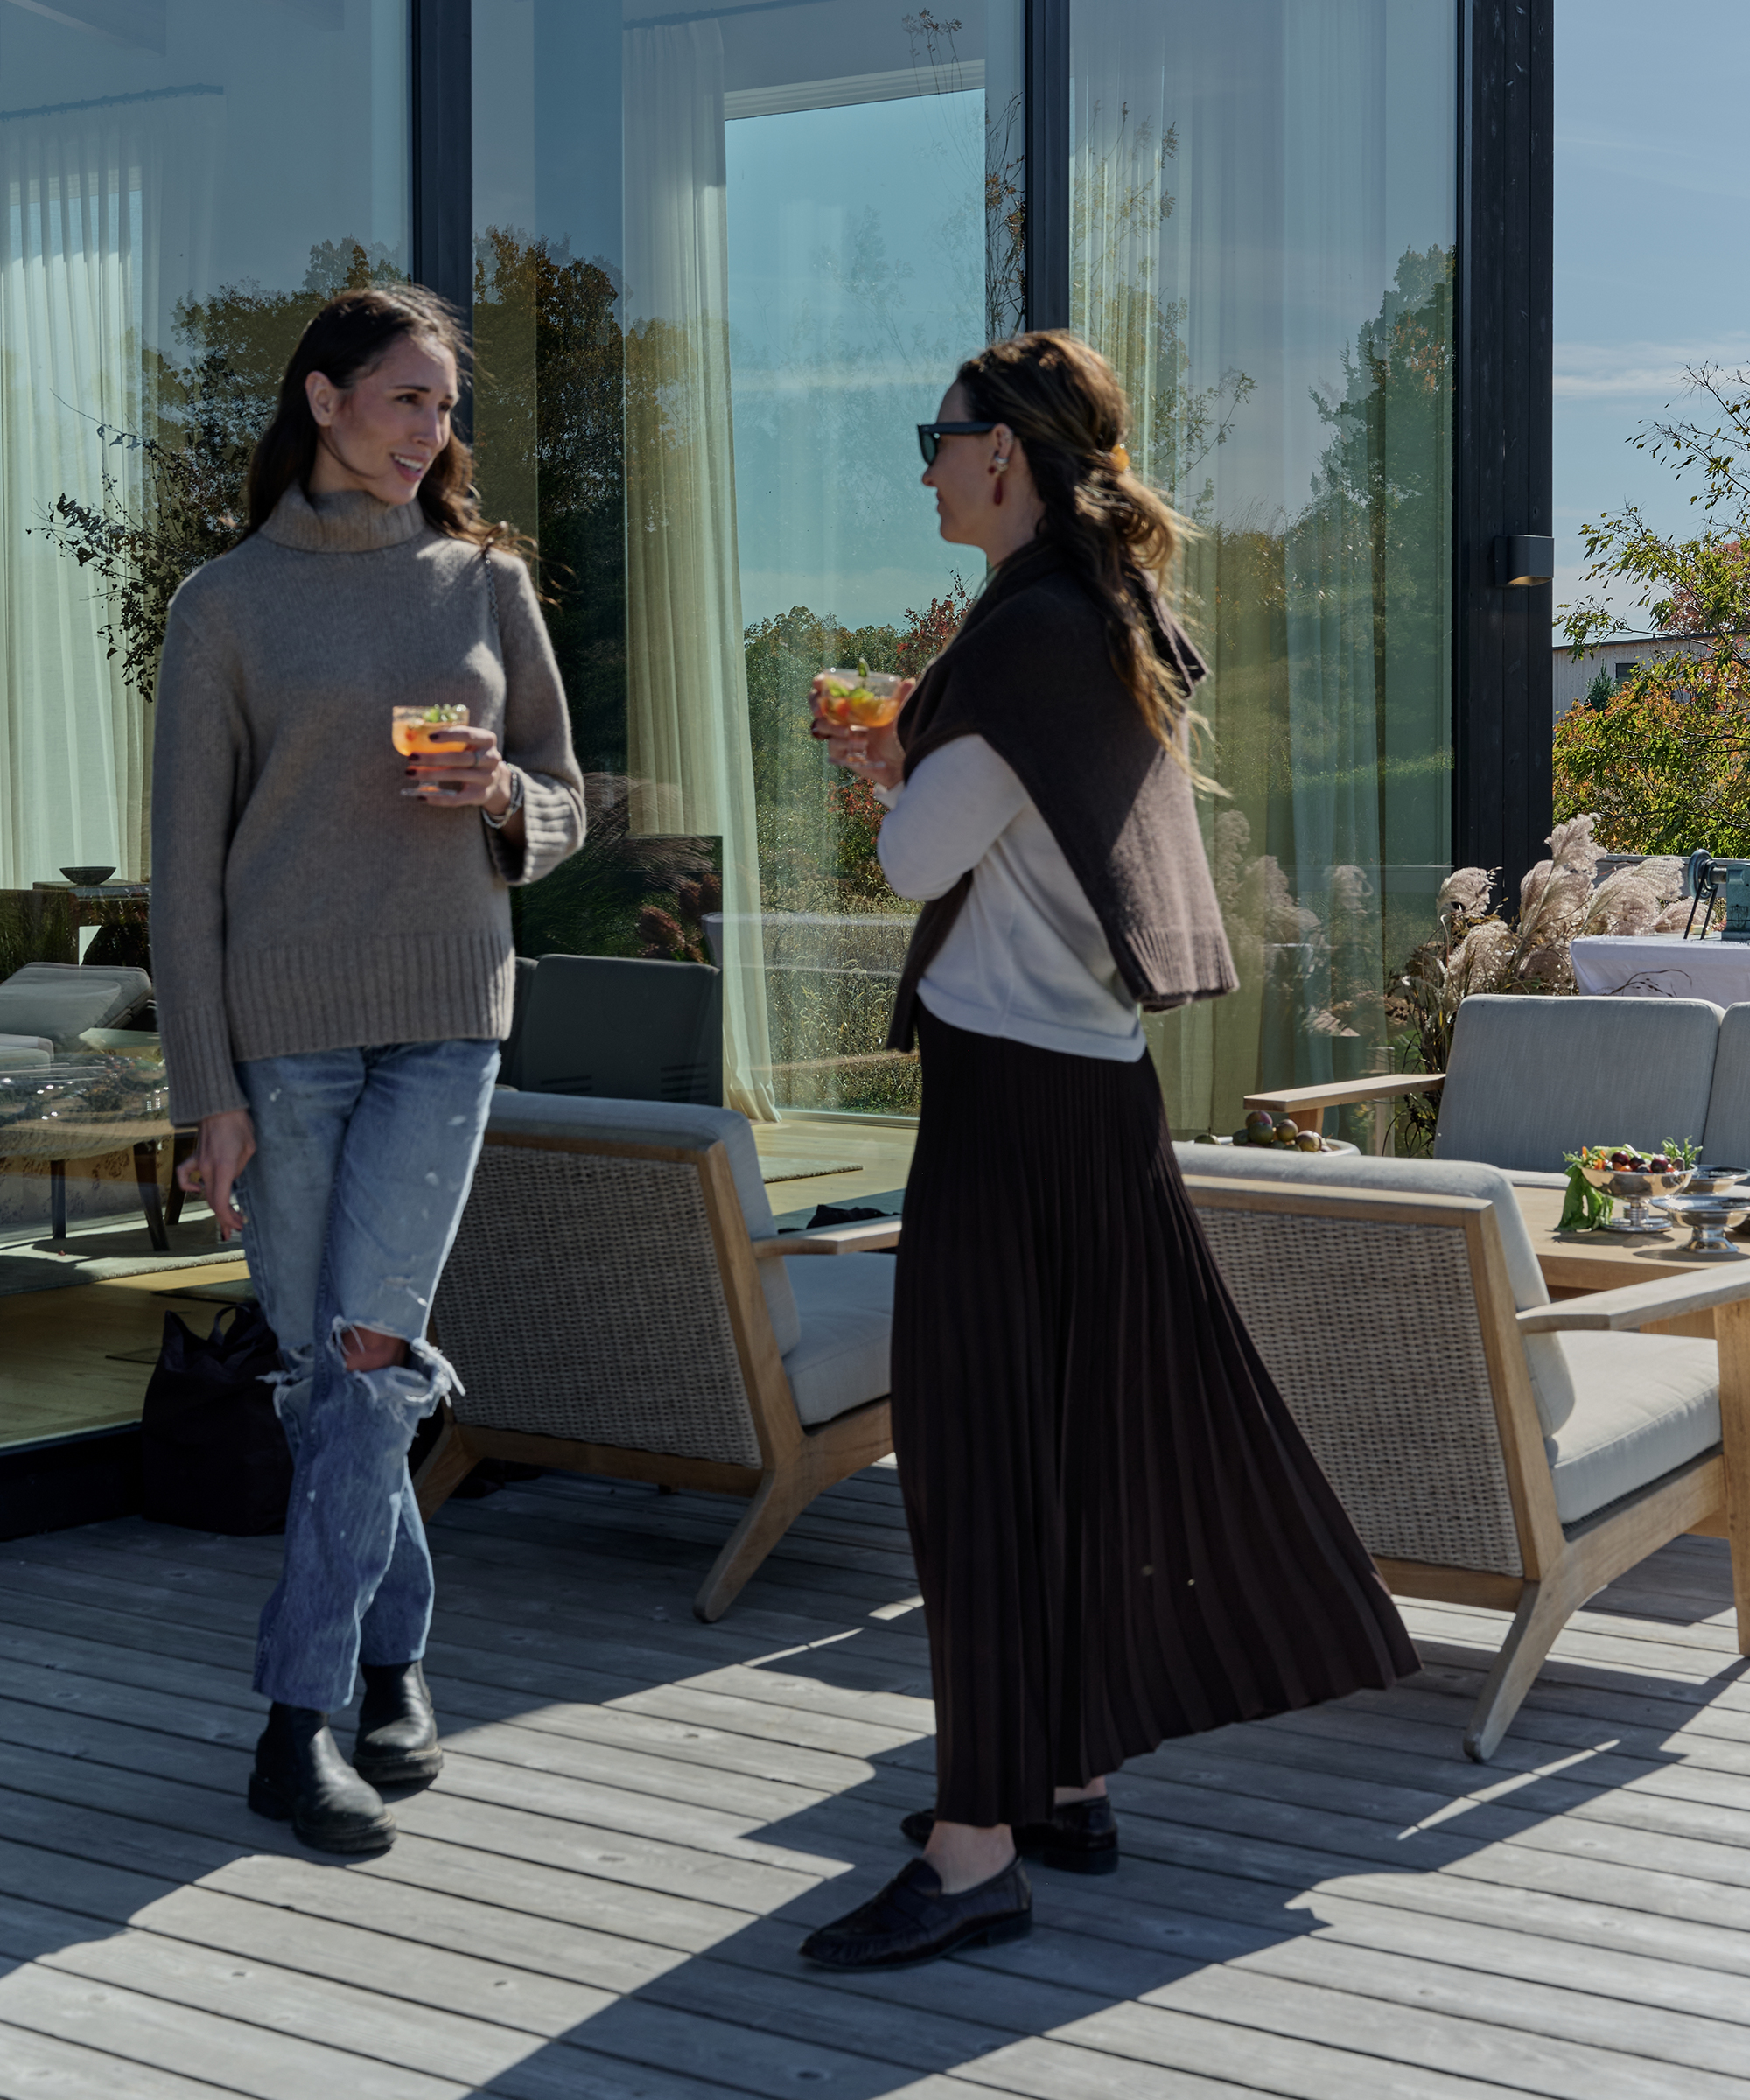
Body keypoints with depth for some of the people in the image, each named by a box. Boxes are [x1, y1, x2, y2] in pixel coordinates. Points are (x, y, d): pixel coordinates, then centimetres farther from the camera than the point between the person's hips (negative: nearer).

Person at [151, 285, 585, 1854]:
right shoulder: (228, 604, 1)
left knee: (371, 1346, -7)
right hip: (279, 1026, -1)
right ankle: (397, 1653, 19)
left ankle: (301, 1716, 0)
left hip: (445, 1017, 1)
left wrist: (506, 799, -11)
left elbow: (565, 810, 13)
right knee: (319, 1361, 4)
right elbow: (187, 859, 0)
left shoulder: (486, 581, 8)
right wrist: (207, 1090, -5)